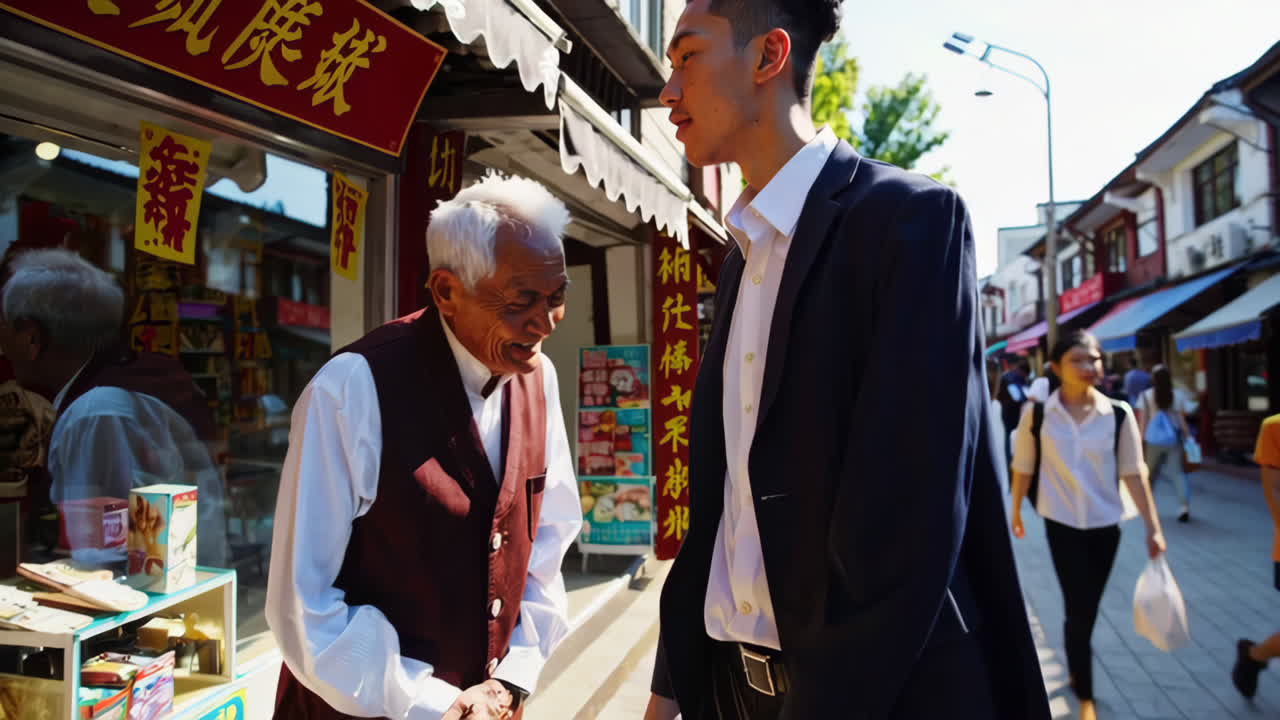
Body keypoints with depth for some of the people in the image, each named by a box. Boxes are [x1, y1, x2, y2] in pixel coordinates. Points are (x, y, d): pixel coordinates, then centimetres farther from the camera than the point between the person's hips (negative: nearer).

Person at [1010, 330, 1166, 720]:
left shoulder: (1119, 413, -7)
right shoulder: (1036, 414, -10)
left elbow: (1133, 473, -3)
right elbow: (1023, 467, 1)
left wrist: (1153, 527, -5)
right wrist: (1016, 512, 10)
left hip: (1106, 523, 2)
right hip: (1062, 523, -2)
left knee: (1088, 608, 16)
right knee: (1079, 609, -5)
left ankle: (1076, 668, 41)